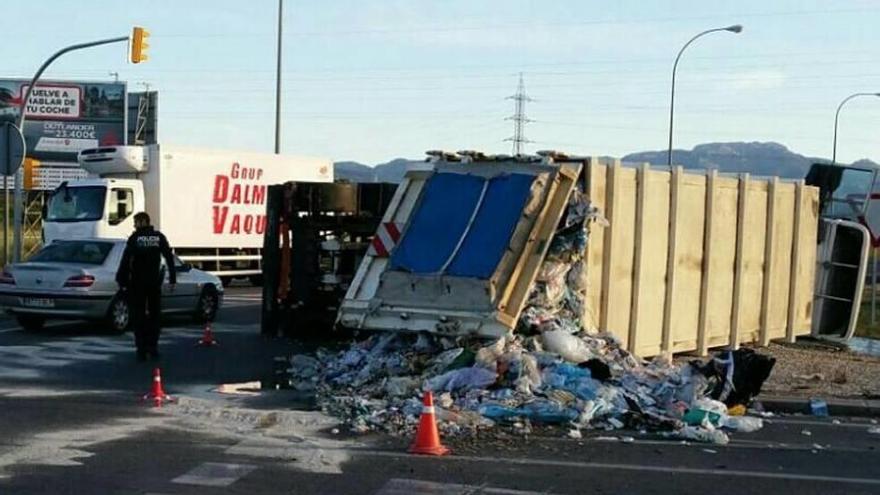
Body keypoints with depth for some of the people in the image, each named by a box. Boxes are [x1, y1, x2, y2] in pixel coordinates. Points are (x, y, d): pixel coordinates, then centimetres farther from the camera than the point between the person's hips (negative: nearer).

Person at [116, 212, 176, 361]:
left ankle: (142, 350, -2)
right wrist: (172, 279, 6)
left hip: (137, 282, -3)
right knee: (154, 314, 14)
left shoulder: (135, 238, -6)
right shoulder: (159, 237, 4)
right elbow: (169, 258, 2)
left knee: (138, 315, 3)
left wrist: (121, 280, -7)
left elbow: (125, 260, -11)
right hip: (154, 282, 3)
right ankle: (153, 347, 10)